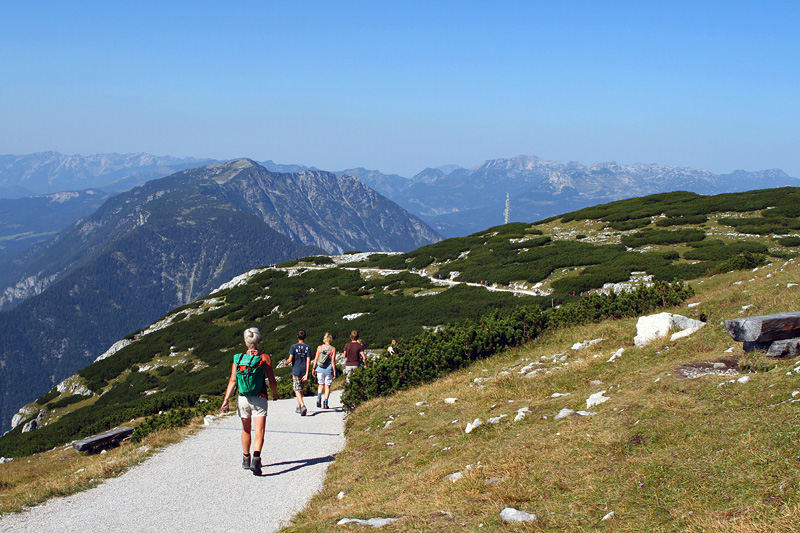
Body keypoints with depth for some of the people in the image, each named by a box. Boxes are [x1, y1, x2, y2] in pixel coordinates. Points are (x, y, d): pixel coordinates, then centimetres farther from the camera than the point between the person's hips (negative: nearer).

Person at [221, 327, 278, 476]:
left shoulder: (238, 358, -1)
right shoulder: (265, 358, -8)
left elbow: (232, 381, -8)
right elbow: (272, 381, -7)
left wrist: (226, 400, -10)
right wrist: (275, 394, 12)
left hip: (243, 399, 3)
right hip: (259, 399, -3)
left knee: (246, 430, 21)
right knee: (259, 433, -5)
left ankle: (246, 460, 34)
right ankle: (256, 459, -26)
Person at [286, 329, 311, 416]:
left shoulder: (293, 347, -7)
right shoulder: (307, 347, 0)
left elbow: (290, 359, -13)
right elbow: (308, 361, -6)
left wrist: (286, 363, 11)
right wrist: (306, 374, -8)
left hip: (296, 371, -3)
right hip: (304, 371, 3)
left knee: (297, 390, -4)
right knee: (301, 389, 18)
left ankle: (303, 405, -25)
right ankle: (298, 407, 26)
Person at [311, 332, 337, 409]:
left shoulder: (319, 347, 1)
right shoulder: (333, 349, -4)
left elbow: (316, 358, 1)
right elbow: (333, 360, -7)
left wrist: (313, 368, 9)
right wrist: (334, 371, -4)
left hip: (320, 369, 2)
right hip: (328, 369, -2)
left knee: (321, 384, 19)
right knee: (327, 386, 8)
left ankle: (319, 397, -4)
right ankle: (325, 402, 4)